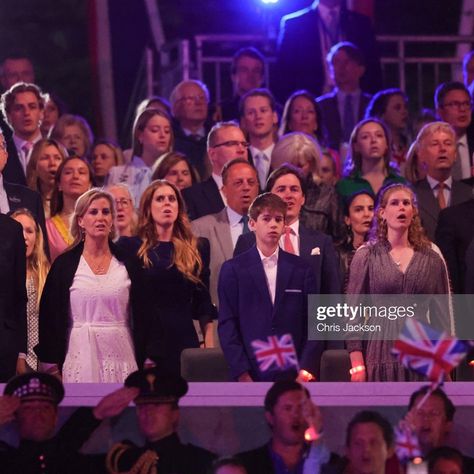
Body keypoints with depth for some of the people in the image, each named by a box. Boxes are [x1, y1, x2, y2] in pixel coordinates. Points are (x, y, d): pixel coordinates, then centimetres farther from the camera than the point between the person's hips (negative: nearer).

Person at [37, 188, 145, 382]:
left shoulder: (127, 264, 9)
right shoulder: (64, 264, 4)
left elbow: (139, 316, 10)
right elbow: (50, 316, 3)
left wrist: (144, 363, 4)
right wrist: (52, 366, -2)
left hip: (121, 357, 1)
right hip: (80, 356, -1)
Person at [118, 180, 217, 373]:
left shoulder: (197, 248, 11)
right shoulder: (131, 246, 5)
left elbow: (203, 303, 11)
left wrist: (210, 346, 4)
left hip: (184, 341, 1)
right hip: (144, 341, -1)